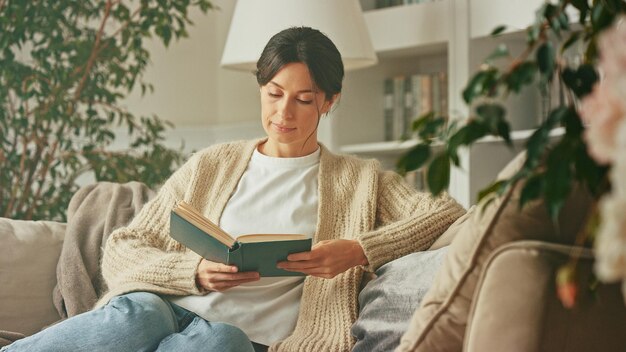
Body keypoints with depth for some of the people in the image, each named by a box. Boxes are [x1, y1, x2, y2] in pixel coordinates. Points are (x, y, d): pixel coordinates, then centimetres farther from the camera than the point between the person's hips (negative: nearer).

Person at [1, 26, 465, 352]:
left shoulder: (361, 181, 19)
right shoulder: (212, 166, 22)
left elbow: (449, 212, 4)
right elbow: (121, 249, 15)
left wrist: (359, 251, -10)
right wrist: (196, 274, -6)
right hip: (167, 310, 2)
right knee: (139, 313, -37)